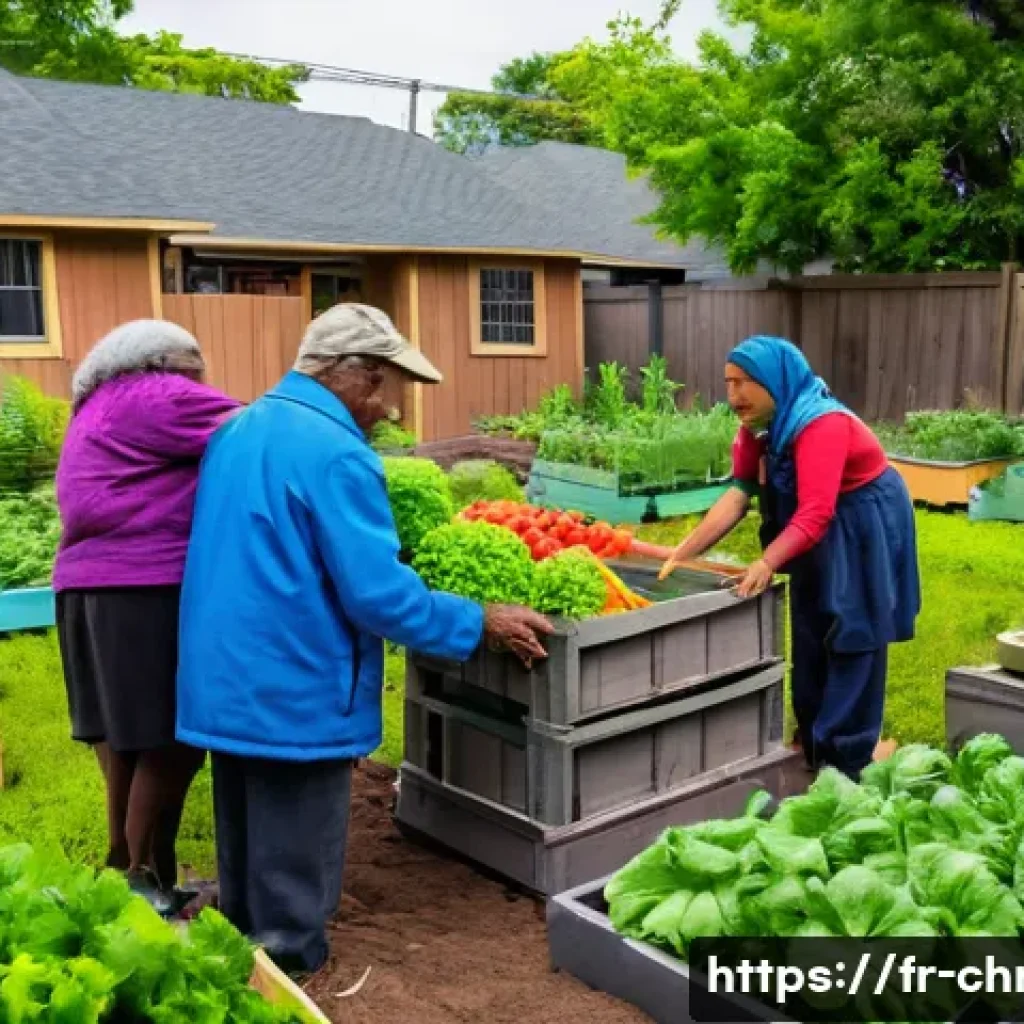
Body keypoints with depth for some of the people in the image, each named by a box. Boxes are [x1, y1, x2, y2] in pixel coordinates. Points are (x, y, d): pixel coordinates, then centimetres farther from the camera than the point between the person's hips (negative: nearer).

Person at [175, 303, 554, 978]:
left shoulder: (236, 432, 9)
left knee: (247, 863, 24)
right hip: (293, 695, -9)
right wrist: (482, 624, -12)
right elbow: (378, 593, -23)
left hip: (226, 684, 9)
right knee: (293, 881, 8)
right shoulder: (336, 452, -19)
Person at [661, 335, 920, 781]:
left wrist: (766, 564, -51)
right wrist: (682, 553, -21)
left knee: (851, 642, -3)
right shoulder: (760, 426, -3)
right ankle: (811, 745, 29)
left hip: (863, 533, -9)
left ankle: (845, 761, 6)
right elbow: (737, 494, -12)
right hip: (818, 536, 9)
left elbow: (816, 513, -39)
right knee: (809, 637, 15)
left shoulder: (821, 424, -31)